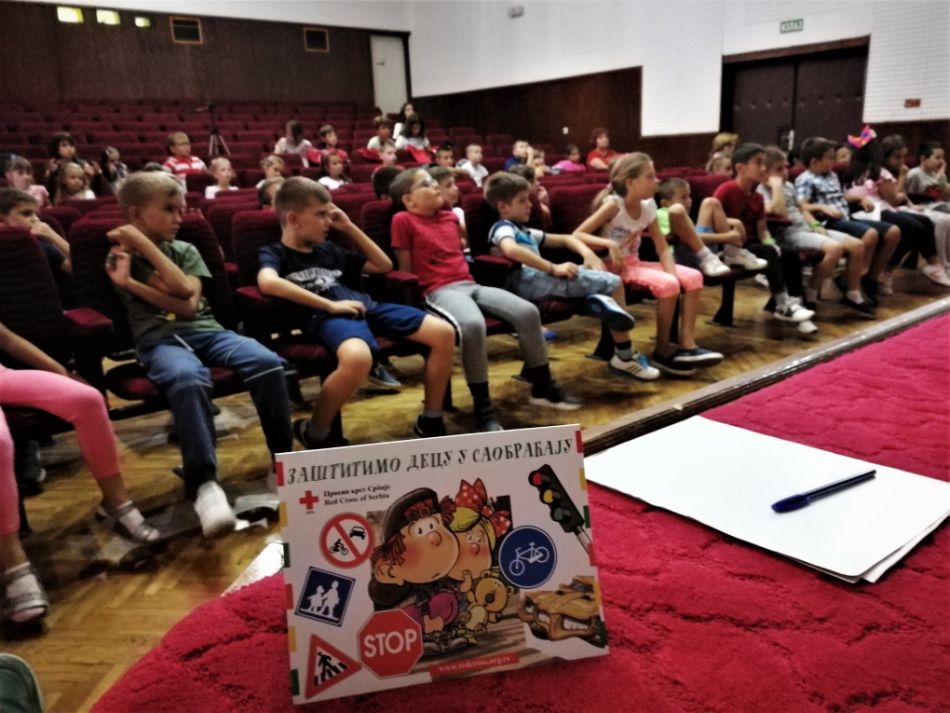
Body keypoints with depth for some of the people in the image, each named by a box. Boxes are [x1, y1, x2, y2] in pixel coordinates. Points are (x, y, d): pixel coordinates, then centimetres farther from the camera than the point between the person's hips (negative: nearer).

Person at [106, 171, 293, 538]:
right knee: (188, 380, -41)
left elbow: (189, 303, -2)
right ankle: (204, 483, -42)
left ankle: (284, 462, -16)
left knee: (269, 363, -26)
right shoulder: (119, 257, 10)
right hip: (159, 339, -3)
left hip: (206, 330, 4)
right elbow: (178, 302, -3)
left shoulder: (185, 250, 19)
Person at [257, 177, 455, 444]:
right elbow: (267, 282, -18)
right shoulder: (274, 253, 7)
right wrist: (330, 304, -18)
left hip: (367, 306, 7)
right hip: (326, 316, -7)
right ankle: (314, 433, -16)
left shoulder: (329, 249, 26)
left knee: (444, 333, -9)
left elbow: (384, 265, 31)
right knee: (358, 357, -42)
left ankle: (431, 421, 4)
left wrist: (349, 228, 23)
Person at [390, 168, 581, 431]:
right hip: (439, 291, -7)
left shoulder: (450, 217, 21)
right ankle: (483, 407, -27)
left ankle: (543, 386, 5)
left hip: (470, 284, 7)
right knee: (473, 325, -39)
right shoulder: (403, 220, 0)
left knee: (528, 312, -11)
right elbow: (405, 268, -3)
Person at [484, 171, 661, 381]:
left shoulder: (526, 232, 32)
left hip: (540, 280, 9)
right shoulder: (502, 228, 4)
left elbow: (565, 239, 35)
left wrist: (589, 255, 15)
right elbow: (511, 250, -20)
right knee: (613, 282, -7)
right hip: (528, 281, -9)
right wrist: (553, 268, -21)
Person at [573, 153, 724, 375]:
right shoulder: (613, 205, -16)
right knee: (667, 284, -28)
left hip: (635, 264, 7)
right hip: (616, 267, -7)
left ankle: (687, 345, -7)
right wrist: (609, 243, -33)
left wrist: (673, 276, -14)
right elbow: (577, 235, -20)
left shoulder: (648, 206, 3)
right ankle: (663, 352, -11)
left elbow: (663, 248, 3)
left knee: (693, 277, -8)